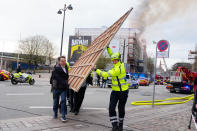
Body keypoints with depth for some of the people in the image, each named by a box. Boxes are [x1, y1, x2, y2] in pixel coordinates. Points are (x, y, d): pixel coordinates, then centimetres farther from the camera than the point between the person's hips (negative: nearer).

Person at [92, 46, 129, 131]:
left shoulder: (118, 69, -25)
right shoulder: (120, 64, 2)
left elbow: (105, 74, -24)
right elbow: (111, 55, 18)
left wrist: (96, 70, -16)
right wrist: (107, 47, 19)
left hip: (123, 91, -8)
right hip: (115, 91, 8)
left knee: (121, 109, 10)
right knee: (111, 108, -5)